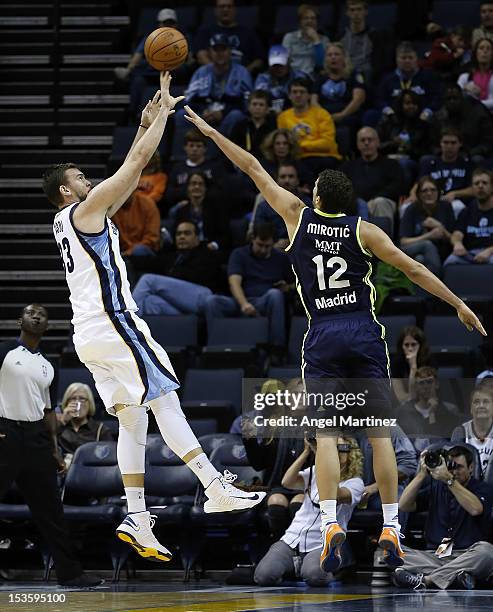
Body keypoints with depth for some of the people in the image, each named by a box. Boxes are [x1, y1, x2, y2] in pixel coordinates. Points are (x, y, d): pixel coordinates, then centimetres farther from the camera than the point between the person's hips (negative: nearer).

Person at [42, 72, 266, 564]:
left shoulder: (69, 223, 21)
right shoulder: (83, 210, -4)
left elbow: (129, 174, 28)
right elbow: (137, 162, -5)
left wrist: (146, 124, 26)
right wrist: (165, 109, 4)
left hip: (88, 336, 9)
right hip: (113, 324, -9)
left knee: (132, 420, 6)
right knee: (165, 402, -11)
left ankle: (136, 518, -3)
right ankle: (216, 489, -17)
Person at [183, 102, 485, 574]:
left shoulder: (298, 217, 3)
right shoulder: (364, 231, 1)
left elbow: (255, 171, 10)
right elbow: (413, 269, -3)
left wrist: (212, 133, 19)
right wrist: (460, 305, 2)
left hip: (322, 337, 0)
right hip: (365, 334, 0)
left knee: (325, 434, -5)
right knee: (379, 433, 2)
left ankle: (330, 523, -22)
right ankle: (390, 529, -1)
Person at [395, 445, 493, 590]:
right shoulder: (436, 487, 17)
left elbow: (475, 509, -16)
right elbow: (404, 505, 6)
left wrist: (449, 480, -18)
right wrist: (422, 474, -4)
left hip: (465, 558, -3)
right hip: (434, 555, 3)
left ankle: (426, 580, -38)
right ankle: (454, 576, -37)